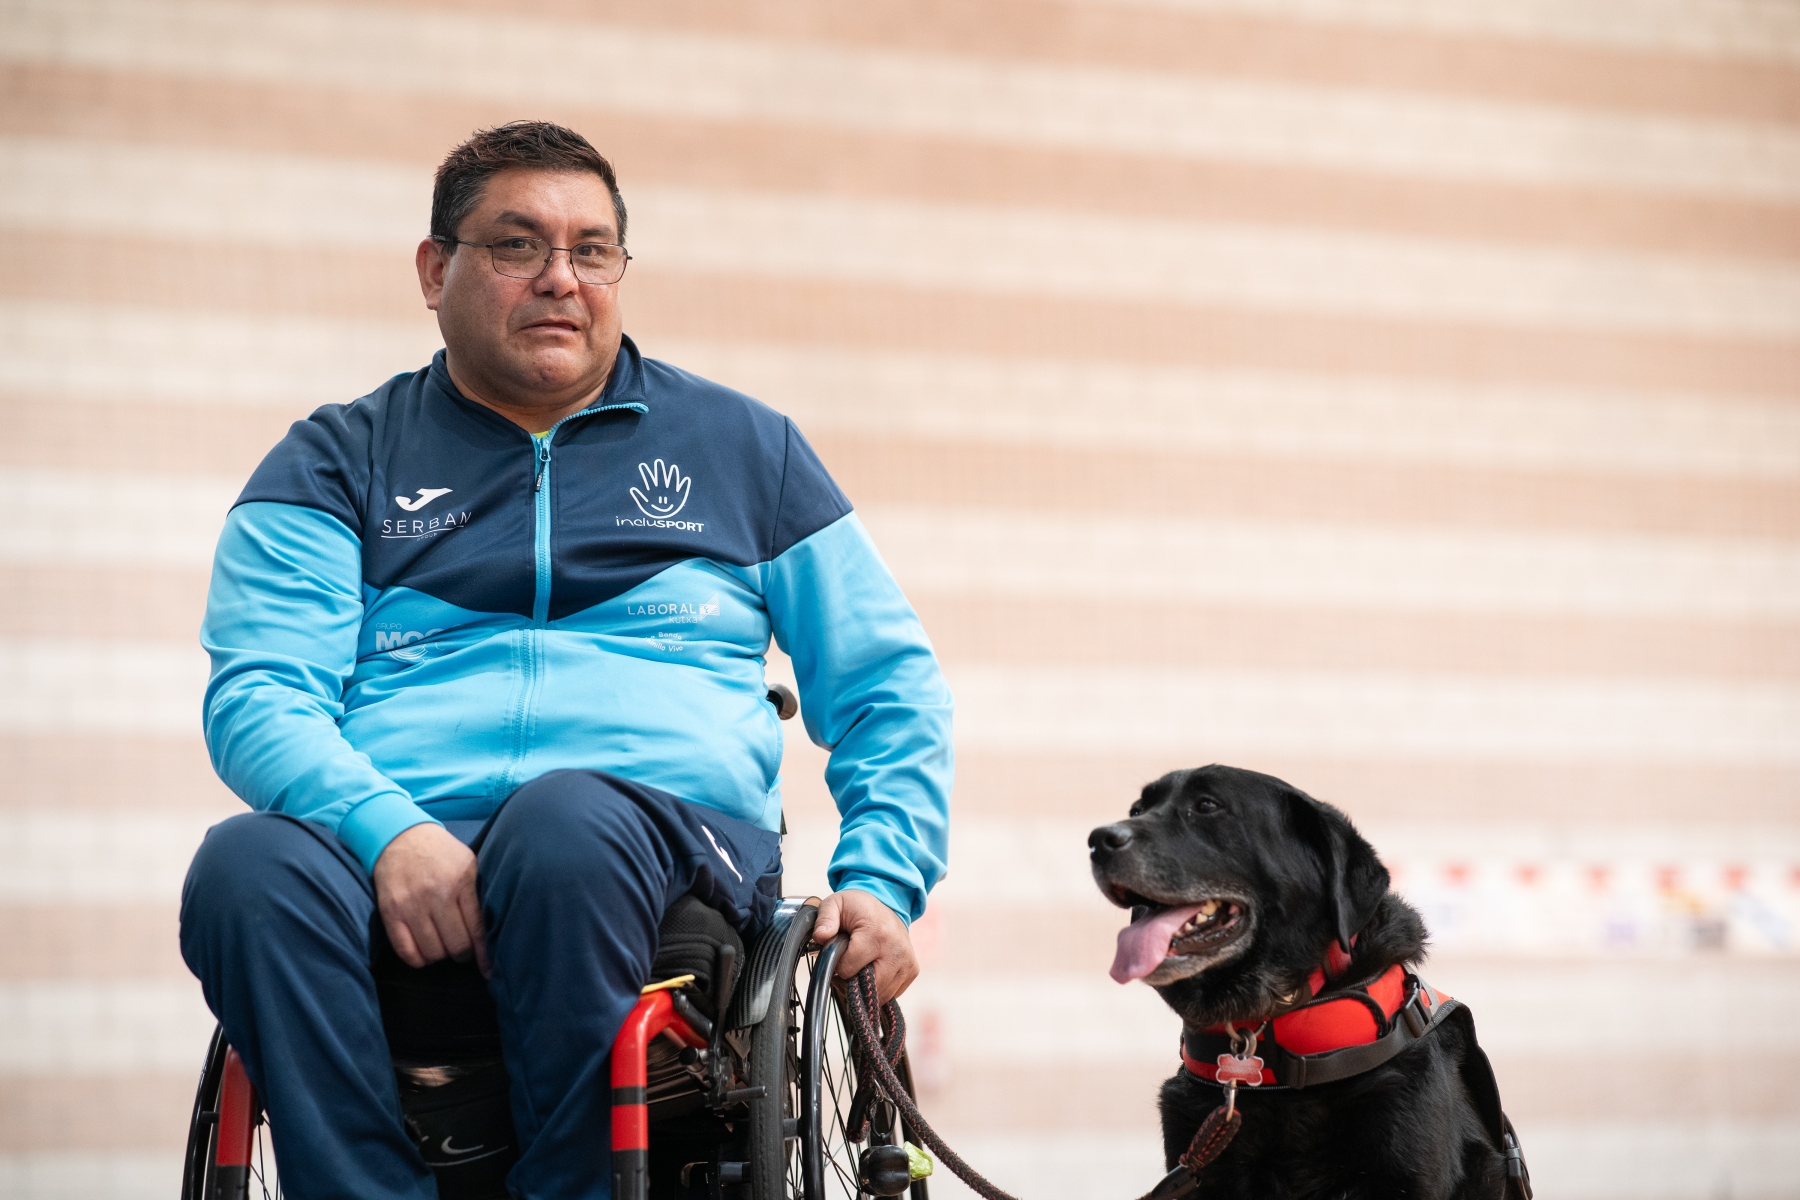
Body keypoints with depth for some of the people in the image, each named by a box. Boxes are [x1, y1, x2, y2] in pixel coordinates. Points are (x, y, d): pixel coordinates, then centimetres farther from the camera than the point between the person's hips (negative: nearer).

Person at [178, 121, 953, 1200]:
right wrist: (388, 830, -16)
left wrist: (882, 880, 5)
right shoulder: (339, 463, 19)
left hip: (675, 841, 0)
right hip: (398, 858, 1)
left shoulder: (743, 448, 22)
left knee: (566, 817, -38)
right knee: (251, 865, -34)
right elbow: (257, 695, 5)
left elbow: (889, 687, 23)